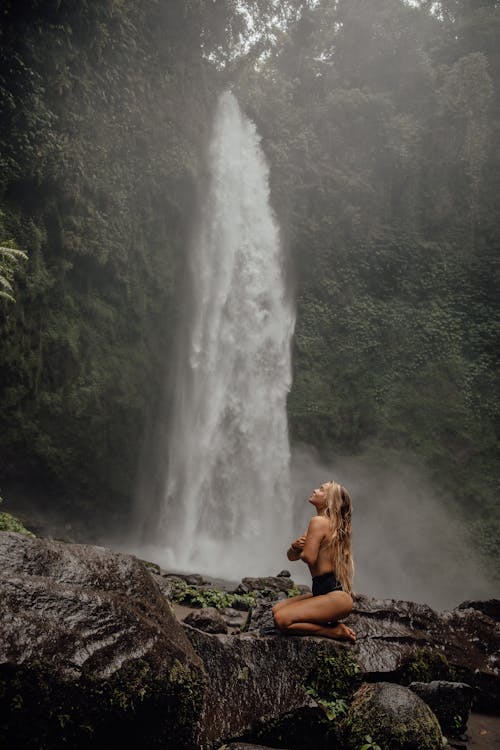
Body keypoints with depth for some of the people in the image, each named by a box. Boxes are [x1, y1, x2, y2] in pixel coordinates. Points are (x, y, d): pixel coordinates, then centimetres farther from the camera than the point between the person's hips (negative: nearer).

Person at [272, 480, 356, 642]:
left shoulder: (318, 521, -11)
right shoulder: (331, 524, 18)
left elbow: (309, 557, -22)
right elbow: (291, 556, 17)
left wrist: (298, 549, 1)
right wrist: (295, 546, -7)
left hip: (336, 596, -10)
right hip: (325, 592, 10)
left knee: (281, 619, -20)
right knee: (277, 609, 12)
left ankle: (334, 631, -8)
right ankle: (331, 624, 5)